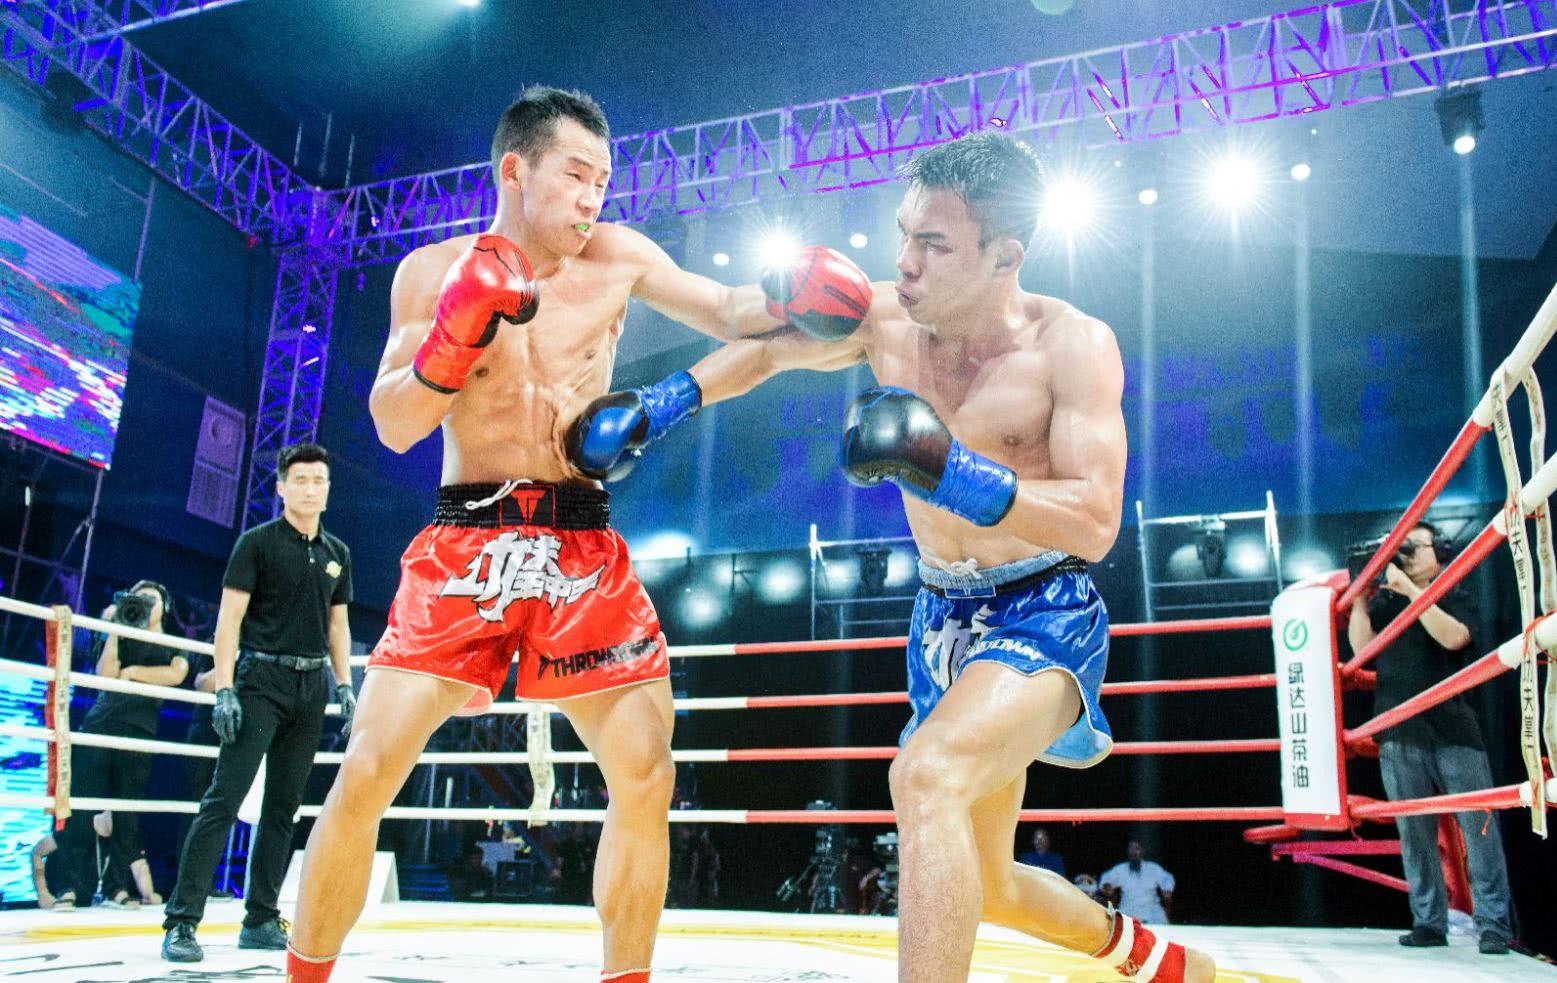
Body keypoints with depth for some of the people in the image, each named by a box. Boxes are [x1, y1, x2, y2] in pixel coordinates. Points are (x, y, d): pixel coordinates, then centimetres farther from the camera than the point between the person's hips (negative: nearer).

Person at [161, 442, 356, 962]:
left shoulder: (337, 554, 13)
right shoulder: (257, 543, -2)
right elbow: (229, 617, -6)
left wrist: (345, 686, 9)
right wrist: (224, 690, -14)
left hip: (311, 686, 5)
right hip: (261, 679, -5)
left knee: (284, 806, 8)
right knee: (224, 798, -11)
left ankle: (260, 920, 16)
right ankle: (181, 921, -6)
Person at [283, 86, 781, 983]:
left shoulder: (617, 258, 5)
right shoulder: (433, 271, 3)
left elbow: (731, 313, 7)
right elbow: (392, 427, -2)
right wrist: (454, 336, -18)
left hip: (583, 548, 1)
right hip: (465, 539, -1)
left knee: (646, 773, -6)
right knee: (366, 774, -5)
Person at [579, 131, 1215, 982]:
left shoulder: (1073, 344, -18)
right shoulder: (884, 318, -5)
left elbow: (1096, 523, -25)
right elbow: (766, 347, 12)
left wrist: (941, 468, -36)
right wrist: (661, 401, 0)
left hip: (1045, 615, -6)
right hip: (943, 618, 6)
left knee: (927, 776, -36)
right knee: (985, 886, 19)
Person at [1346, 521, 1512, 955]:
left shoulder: (1458, 600, 9)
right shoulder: (1382, 602, 15)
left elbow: (1453, 637, -12)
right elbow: (1360, 644, 1)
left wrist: (1409, 589, -14)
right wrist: (1360, 592, -3)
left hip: (1453, 730, -2)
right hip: (1399, 736, 2)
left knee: (1479, 827, -4)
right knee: (1414, 834, 4)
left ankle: (1493, 926, 0)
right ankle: (1429, 923, 10)